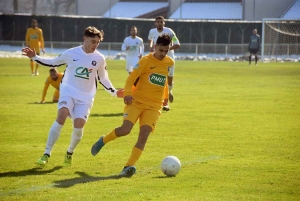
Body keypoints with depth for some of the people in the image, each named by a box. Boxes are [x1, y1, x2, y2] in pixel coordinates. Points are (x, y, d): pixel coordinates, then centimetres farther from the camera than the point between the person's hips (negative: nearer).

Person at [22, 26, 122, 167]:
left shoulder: (99, 59, 0)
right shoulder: (71, 53, -5)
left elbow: (103, 79, 13)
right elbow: (53, 63, 8)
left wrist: (114, 92, 4)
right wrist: (35, 57, -2)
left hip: (86, 97, 2)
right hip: (68, 92, -2)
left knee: (79, 125, -15)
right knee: (61, 116, -26)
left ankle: (70, 152, 16)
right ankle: (46, 154, -22)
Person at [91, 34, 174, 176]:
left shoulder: (170, 63, 8)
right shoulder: (146, 60, -7)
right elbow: (131, 78, -12)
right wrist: (127, 93, -28)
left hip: (153, 106, 3)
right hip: (136, 101, -3)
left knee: (144, 134, -17)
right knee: (125, 130, -19)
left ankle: (129, 167, -21)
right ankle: (103, 140, 12)